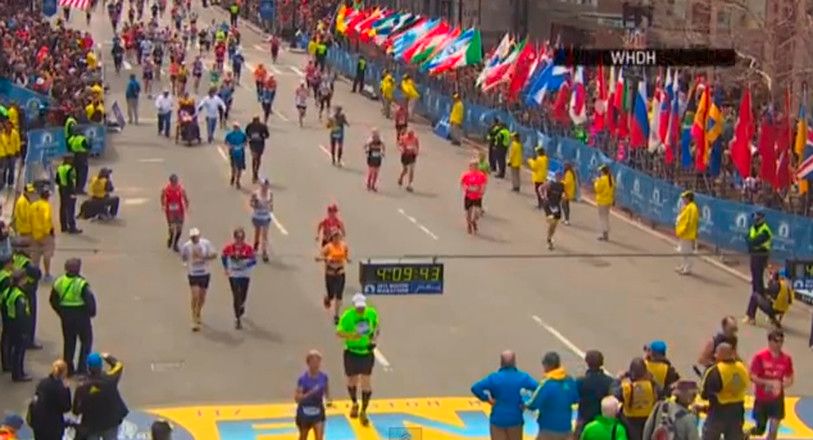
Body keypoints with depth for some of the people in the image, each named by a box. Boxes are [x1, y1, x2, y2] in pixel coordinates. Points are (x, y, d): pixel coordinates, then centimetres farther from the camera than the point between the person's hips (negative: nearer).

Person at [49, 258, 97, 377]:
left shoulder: (58, 282, -2)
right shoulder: (82, 284, -19)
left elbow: (53, 301, 6)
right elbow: (90, 300, -22)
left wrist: (61, 313, 16)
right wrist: (91, 313, -3)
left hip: (66, 317, 5)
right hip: (81, 316, -5)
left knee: (68, 342, 17)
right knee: (86, 341, 10)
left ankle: (68, 368, 19)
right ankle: (82, 368, 6)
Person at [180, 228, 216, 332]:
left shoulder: (206, 243, -8)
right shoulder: (186, 246, -11)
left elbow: (214, 254, -3)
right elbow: (183, 258, 3)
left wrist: (203, 257, -19)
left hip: (205, 273, 3)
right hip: (193, 275, -3)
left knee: (202, 297, 15)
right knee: (195, 297, -13)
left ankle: (198, 315, 38)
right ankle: (194, 321, -4)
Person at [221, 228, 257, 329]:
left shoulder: (248, 248, -11)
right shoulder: (229, 248, -9)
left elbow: (254, 260, -7)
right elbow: (223, 257, 9)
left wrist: (246, 265, -24)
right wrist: (226, 268, 3)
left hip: (244, 275, 1)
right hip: (233, 275, -1)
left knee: (243, 296, 10)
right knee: (236, 296, -3)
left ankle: (241, 306, 48)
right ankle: (237, 319, 6)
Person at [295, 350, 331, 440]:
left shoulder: (324, 377, -7)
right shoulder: (303, 379, -18)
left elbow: (327, 392, 10)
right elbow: (297, 398, -18)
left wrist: (328, 401, -9)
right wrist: (310, 393, -32)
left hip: (318, 410, 2)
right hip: (305, 411, -2)